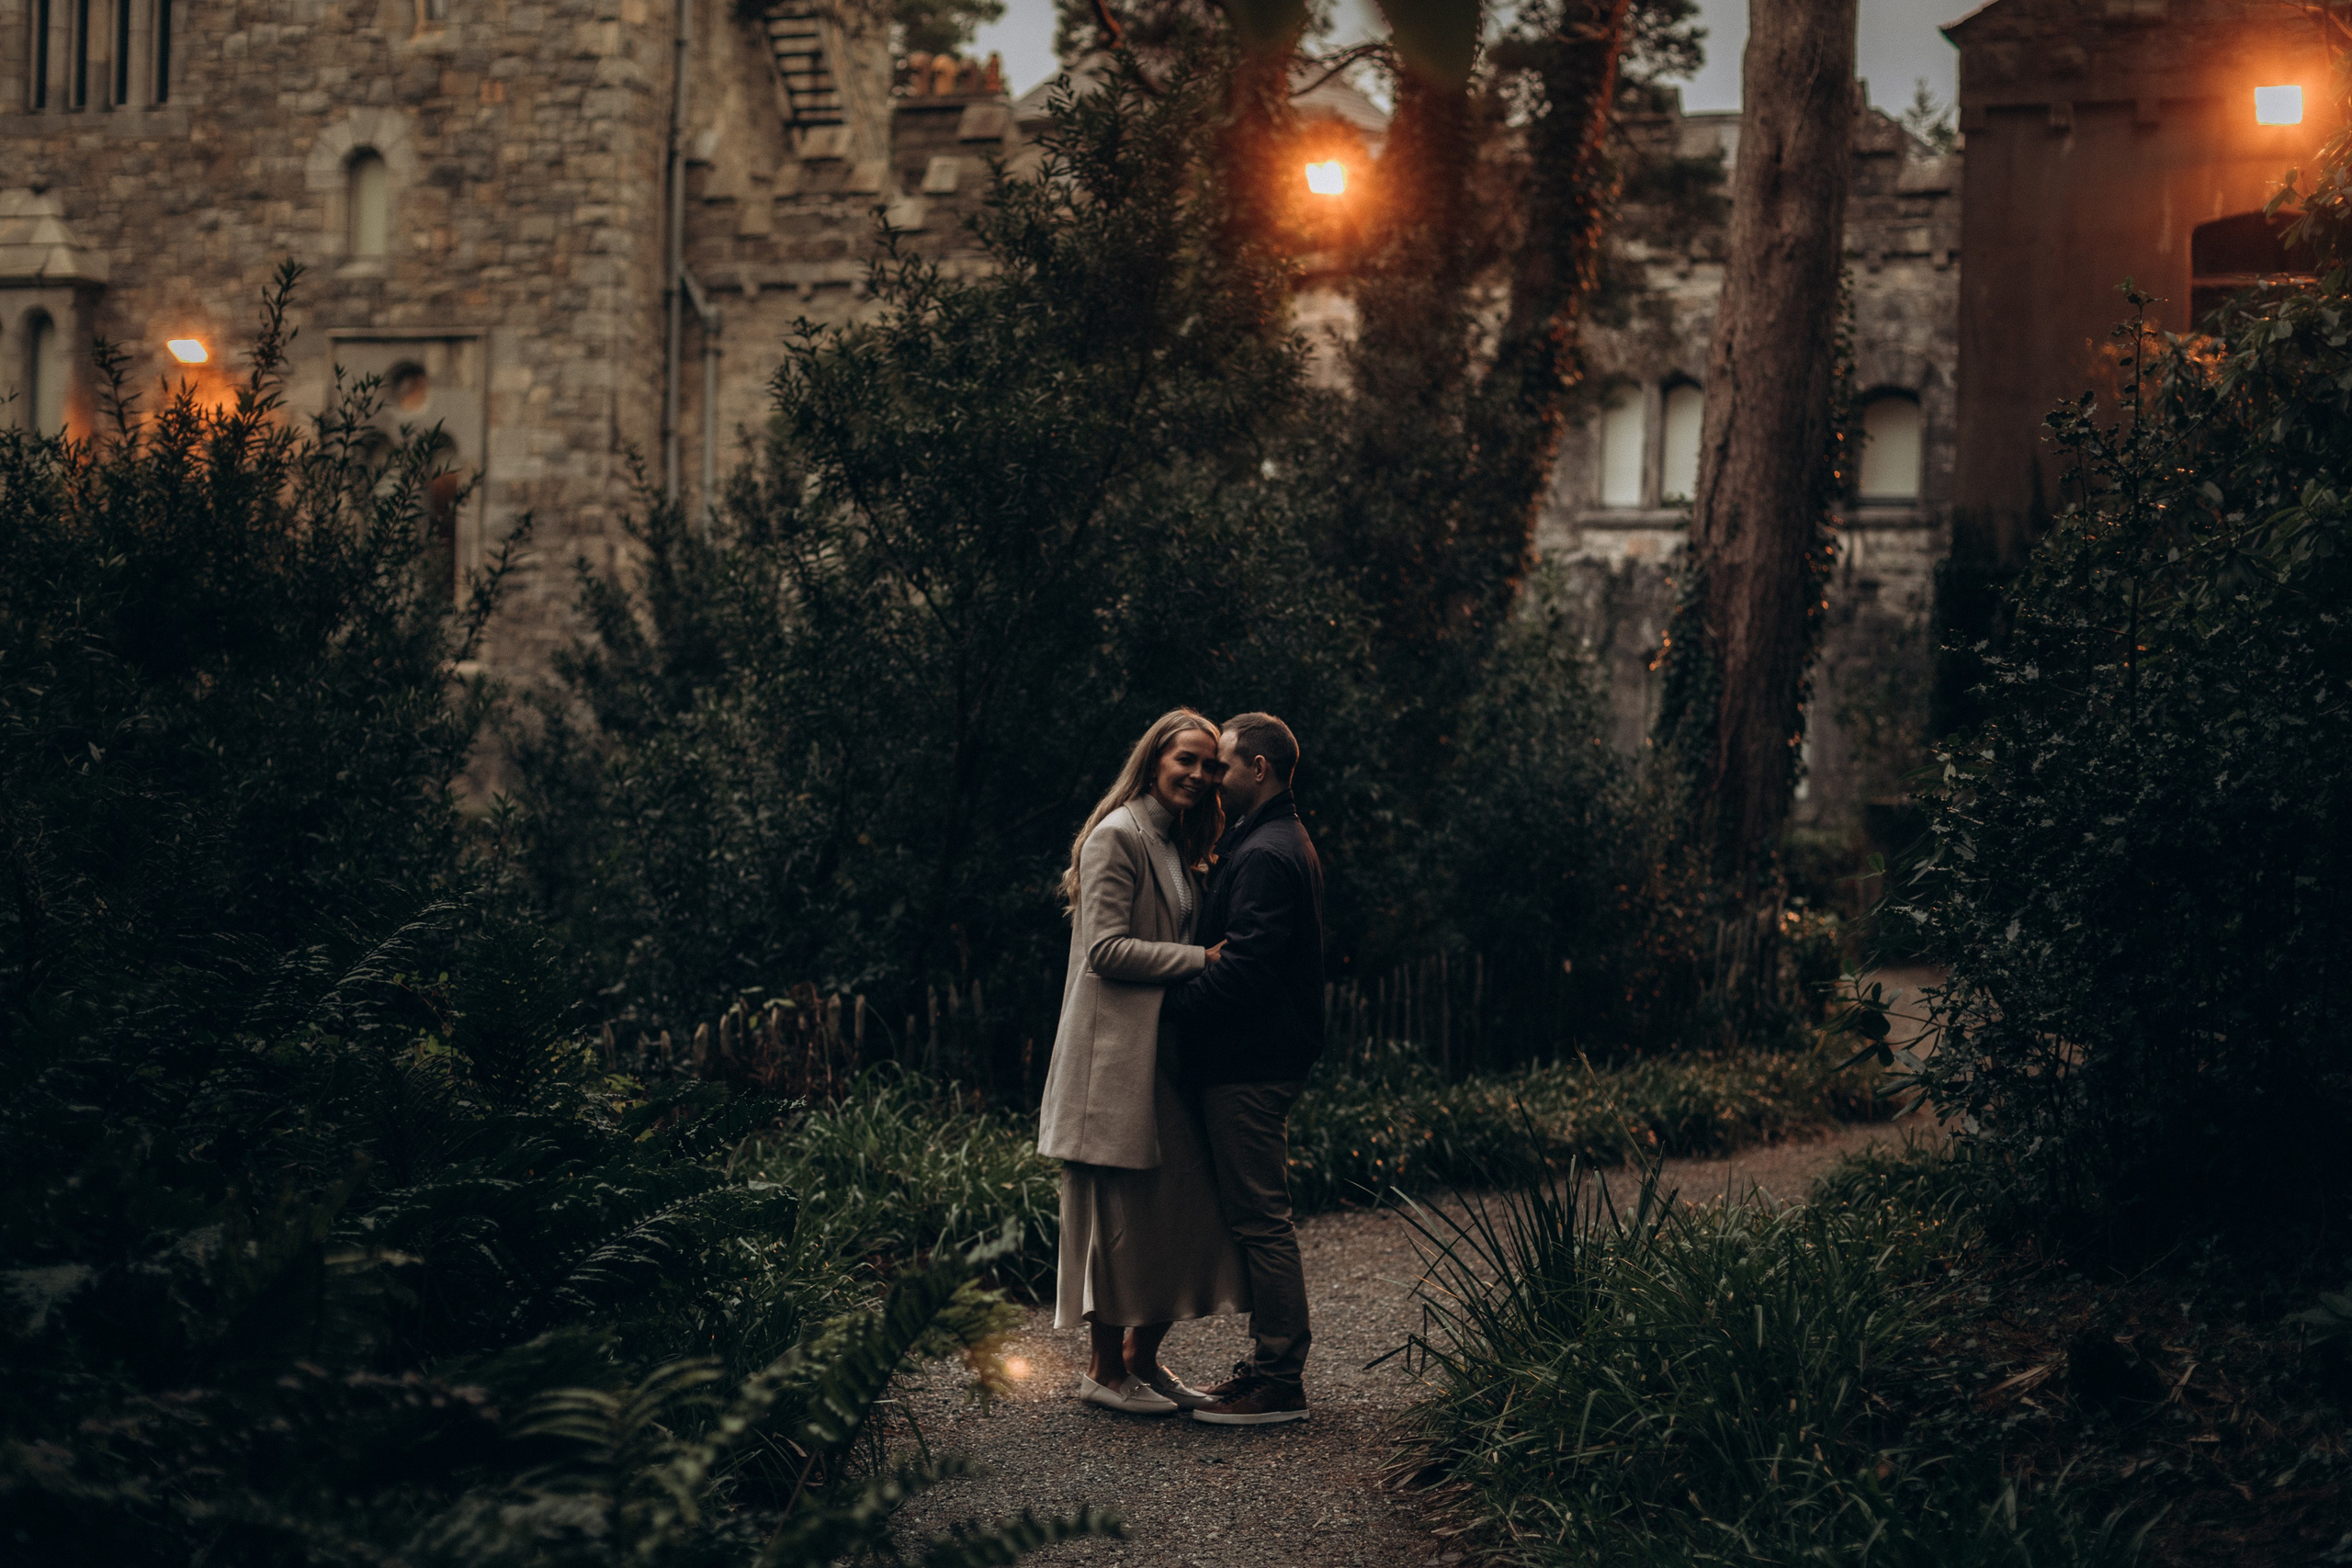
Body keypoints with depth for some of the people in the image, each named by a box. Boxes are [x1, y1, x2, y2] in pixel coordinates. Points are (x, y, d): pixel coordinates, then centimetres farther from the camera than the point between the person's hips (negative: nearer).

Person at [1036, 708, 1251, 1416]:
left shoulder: (1175, 846, 19)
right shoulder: (1118, 837, -10)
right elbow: (1107, 948, -17)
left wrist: (1208, 961, 7)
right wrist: (1202, 958, -17)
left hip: (1167, 1053, 9)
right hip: (1119, 1055, -9)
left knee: (1178, 1207, 7)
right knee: (1121, 1211, -4)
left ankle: (1143, 1358, 17)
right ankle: (1103, 1368, 6)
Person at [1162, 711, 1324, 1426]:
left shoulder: (1264, 857, -17)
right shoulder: (1284, 844, 18)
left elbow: (1244, 967, -24)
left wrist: (1169, 1005, -18)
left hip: (1248, 1068, -11)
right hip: (1261, 1057, 11)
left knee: (1260, 1219, -6)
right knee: (1260, 1216, 15)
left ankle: (1280, 1381, -2)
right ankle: (1274, 1362, 22)